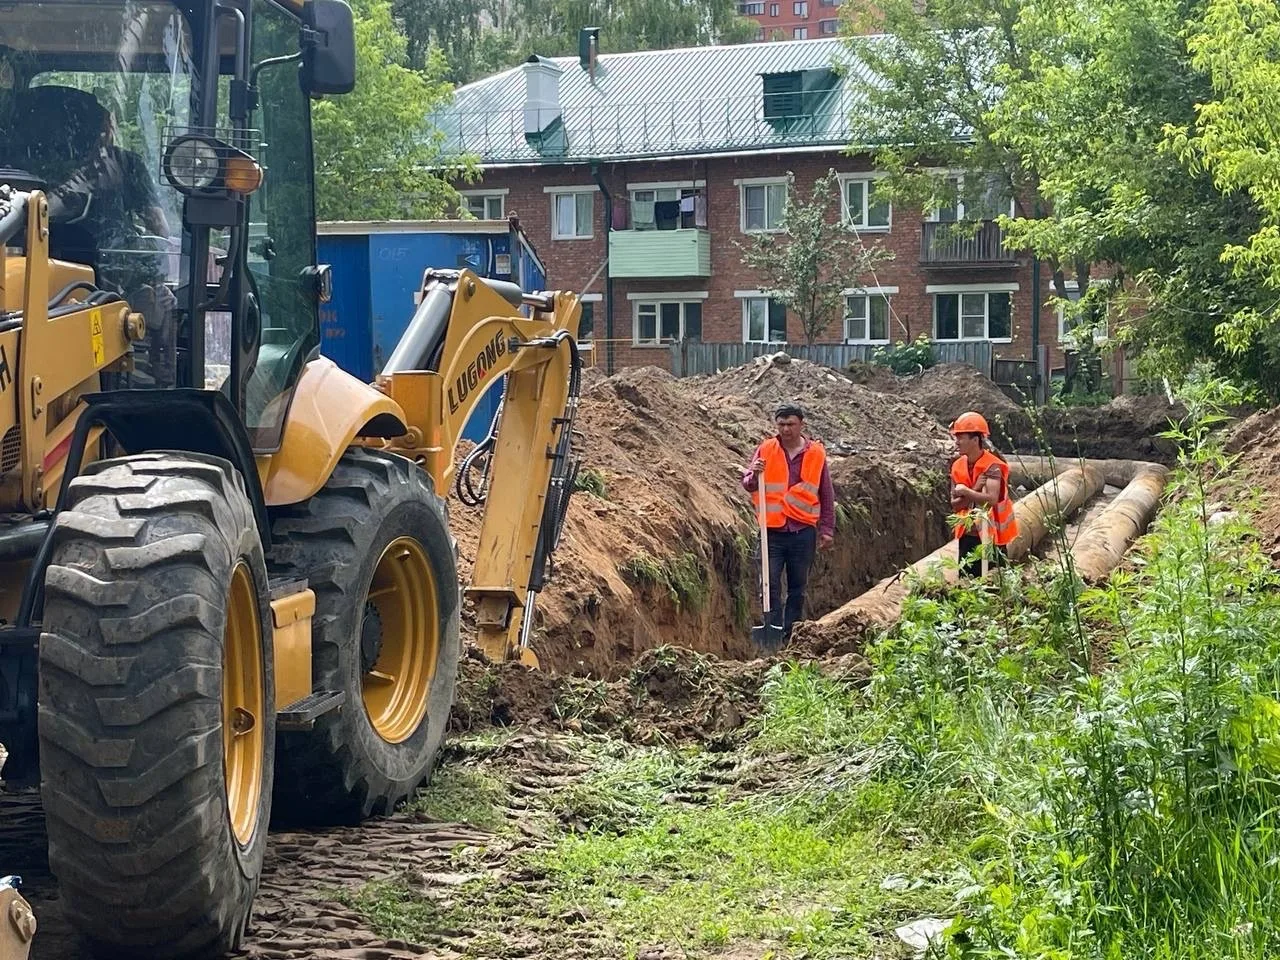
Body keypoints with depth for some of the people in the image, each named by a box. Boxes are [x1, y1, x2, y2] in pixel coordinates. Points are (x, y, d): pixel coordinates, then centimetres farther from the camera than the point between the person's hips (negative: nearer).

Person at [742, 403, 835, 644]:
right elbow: (748, 485, 0)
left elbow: (826, 495, 8)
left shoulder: (816, 453, 3)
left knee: (798, 588, 7)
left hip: (804, 532, 1)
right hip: (773, 531, -1)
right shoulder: (766, 450, 2)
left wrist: (827, 530, 5)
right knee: (770, 586, -4)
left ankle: (790, 638, 14)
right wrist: (755, 475, -22)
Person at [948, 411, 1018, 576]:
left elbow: (992, 499, -32)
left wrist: (965, 492, -20)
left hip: (991, 535, -6)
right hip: (968, 536, 6)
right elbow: (955, 505, -2)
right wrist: (975, 491, -18)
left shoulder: (992, 466, -17)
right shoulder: (958, 466, 2)